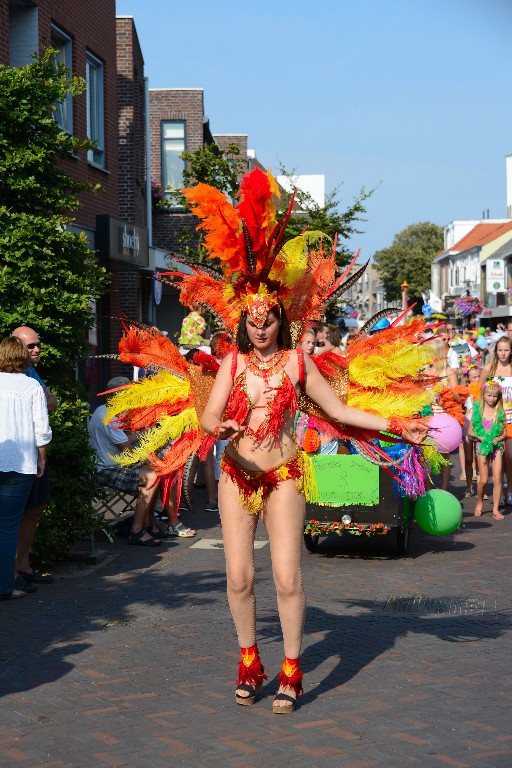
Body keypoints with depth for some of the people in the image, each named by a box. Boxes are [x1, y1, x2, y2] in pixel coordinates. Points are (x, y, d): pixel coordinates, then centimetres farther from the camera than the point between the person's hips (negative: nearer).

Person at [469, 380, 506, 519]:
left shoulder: (500, 412, 2)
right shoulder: (477, 410, -1)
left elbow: (504, 433, 5)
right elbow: (470, 432, 1)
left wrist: (497, 439, -15)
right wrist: (481, 438, -15)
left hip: (497, 446, 1)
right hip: (482, 446, -1)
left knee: (497, 479, -4)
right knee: (483, 480, 0)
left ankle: (496, 509, 3)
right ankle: (479, 503, 24)